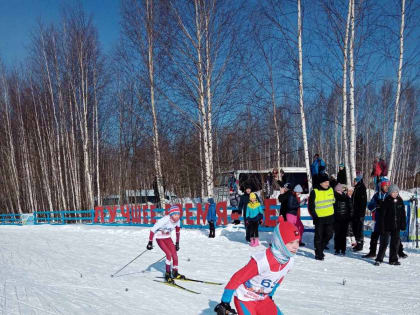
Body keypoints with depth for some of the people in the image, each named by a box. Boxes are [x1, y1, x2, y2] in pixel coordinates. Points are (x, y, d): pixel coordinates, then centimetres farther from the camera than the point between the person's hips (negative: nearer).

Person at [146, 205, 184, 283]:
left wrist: (177, 243, 11)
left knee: (175, 254, -3)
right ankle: (167, 275, -4)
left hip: (168, 237, 6)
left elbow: (178, 231, 6)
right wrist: (150, 242, -27)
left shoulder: (177, 220, -13)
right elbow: (153, 229, -28)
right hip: (160, 238, -5)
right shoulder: (165, 220, -33)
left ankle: (175, 273, 16)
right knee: (169, 254, -18)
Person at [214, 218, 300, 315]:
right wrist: (225, 302, -20)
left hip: (263, 298, 7)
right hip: (245, 298, -7)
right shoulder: (262, 261, -34)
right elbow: (237, 278, -26)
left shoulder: (289, 261, -12)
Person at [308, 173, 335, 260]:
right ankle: (318, 254, 13)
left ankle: (320, 249, 28)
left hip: (329, 217, 5)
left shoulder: (331, 190, 7)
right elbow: (311, 206, -7)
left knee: (329, 235, 7)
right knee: (319, 236, 2)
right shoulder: (314, 192, -10)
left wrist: (333, 214, 16)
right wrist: (315, 216, -13)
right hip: (319, 218, -5)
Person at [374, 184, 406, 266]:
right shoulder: (386, 201, -8)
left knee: (395, 242, 9)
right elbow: (382, 214, -9)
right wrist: (382, 227, -13)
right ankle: (379, 259, 8)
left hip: (396, 226, 5)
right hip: (387, 226, -4)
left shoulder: (400, 201, 6)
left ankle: (393, 260, 20)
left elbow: (403, 214, 14)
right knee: (384, 242, -1)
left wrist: (403, 224, 9)